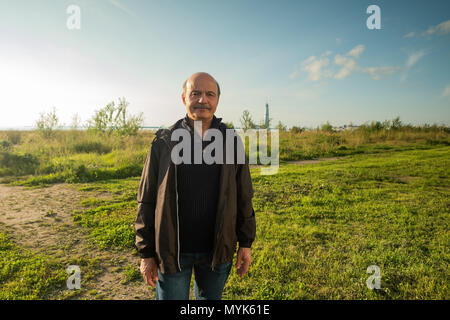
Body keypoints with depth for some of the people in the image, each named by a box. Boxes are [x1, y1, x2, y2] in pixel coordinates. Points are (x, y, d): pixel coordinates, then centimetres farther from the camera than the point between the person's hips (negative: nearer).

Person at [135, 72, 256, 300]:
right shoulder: (164, 143, -5)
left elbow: (243, 197, 3)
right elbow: (147, 201, -3)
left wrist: (246, 243, 3)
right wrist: (146, 253, -3)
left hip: (217, 250, 2)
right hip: (172, 251, -1)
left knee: (210, 297, 21)